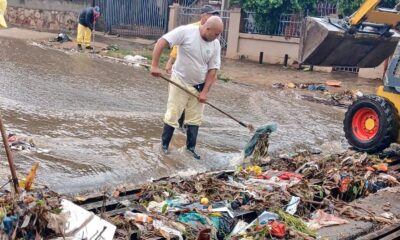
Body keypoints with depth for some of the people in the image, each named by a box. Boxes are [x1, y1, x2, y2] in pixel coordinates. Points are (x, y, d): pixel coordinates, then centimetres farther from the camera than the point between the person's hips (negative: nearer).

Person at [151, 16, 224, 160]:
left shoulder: (215, 45, -5)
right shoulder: (186, 31, -18)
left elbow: (213, 69, -1)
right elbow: (161, 42, -20)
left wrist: (205, 91, -6)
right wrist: (154, 65, -27)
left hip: (199, 86, 4)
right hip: (180, 81, -4)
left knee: (195, 118, 9)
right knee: (172, 115, 3)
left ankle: (191, 147, 22)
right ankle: (164, 144, 19)